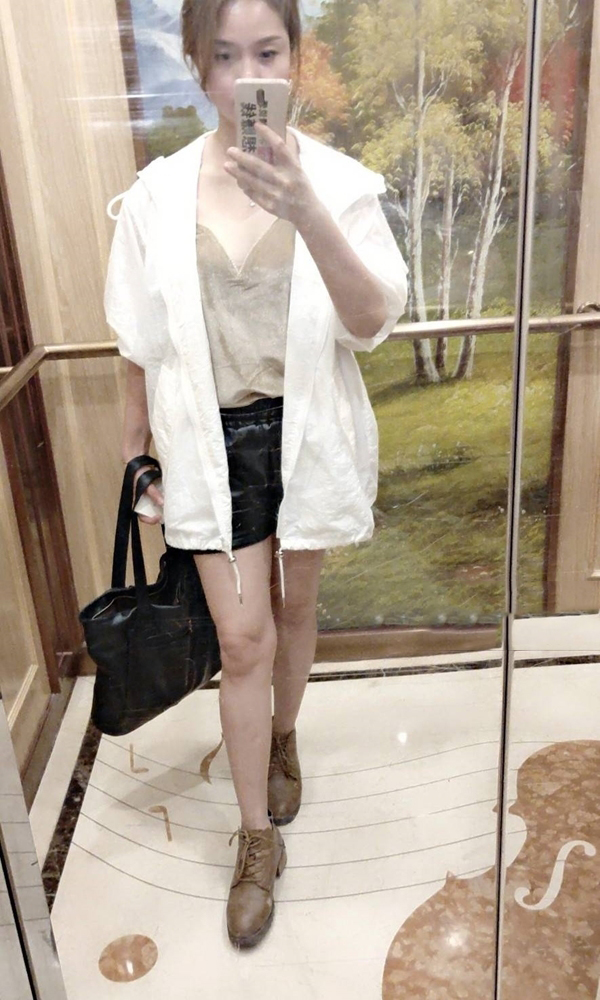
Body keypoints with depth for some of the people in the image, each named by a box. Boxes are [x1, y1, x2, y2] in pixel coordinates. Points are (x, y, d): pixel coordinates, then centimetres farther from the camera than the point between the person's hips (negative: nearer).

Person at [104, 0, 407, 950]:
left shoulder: (338, 181, -7)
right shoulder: (161, 193, -5)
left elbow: (374, 322, -19)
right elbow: (142, 344, 2)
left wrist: (307, 213, -33)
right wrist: (136, 455, 7)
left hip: (308, 432, 0)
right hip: (213, 439, 0)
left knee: (295, 608, 17)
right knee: (241, 638, 2)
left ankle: (283, 737, 48)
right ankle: (258, 838, 21)